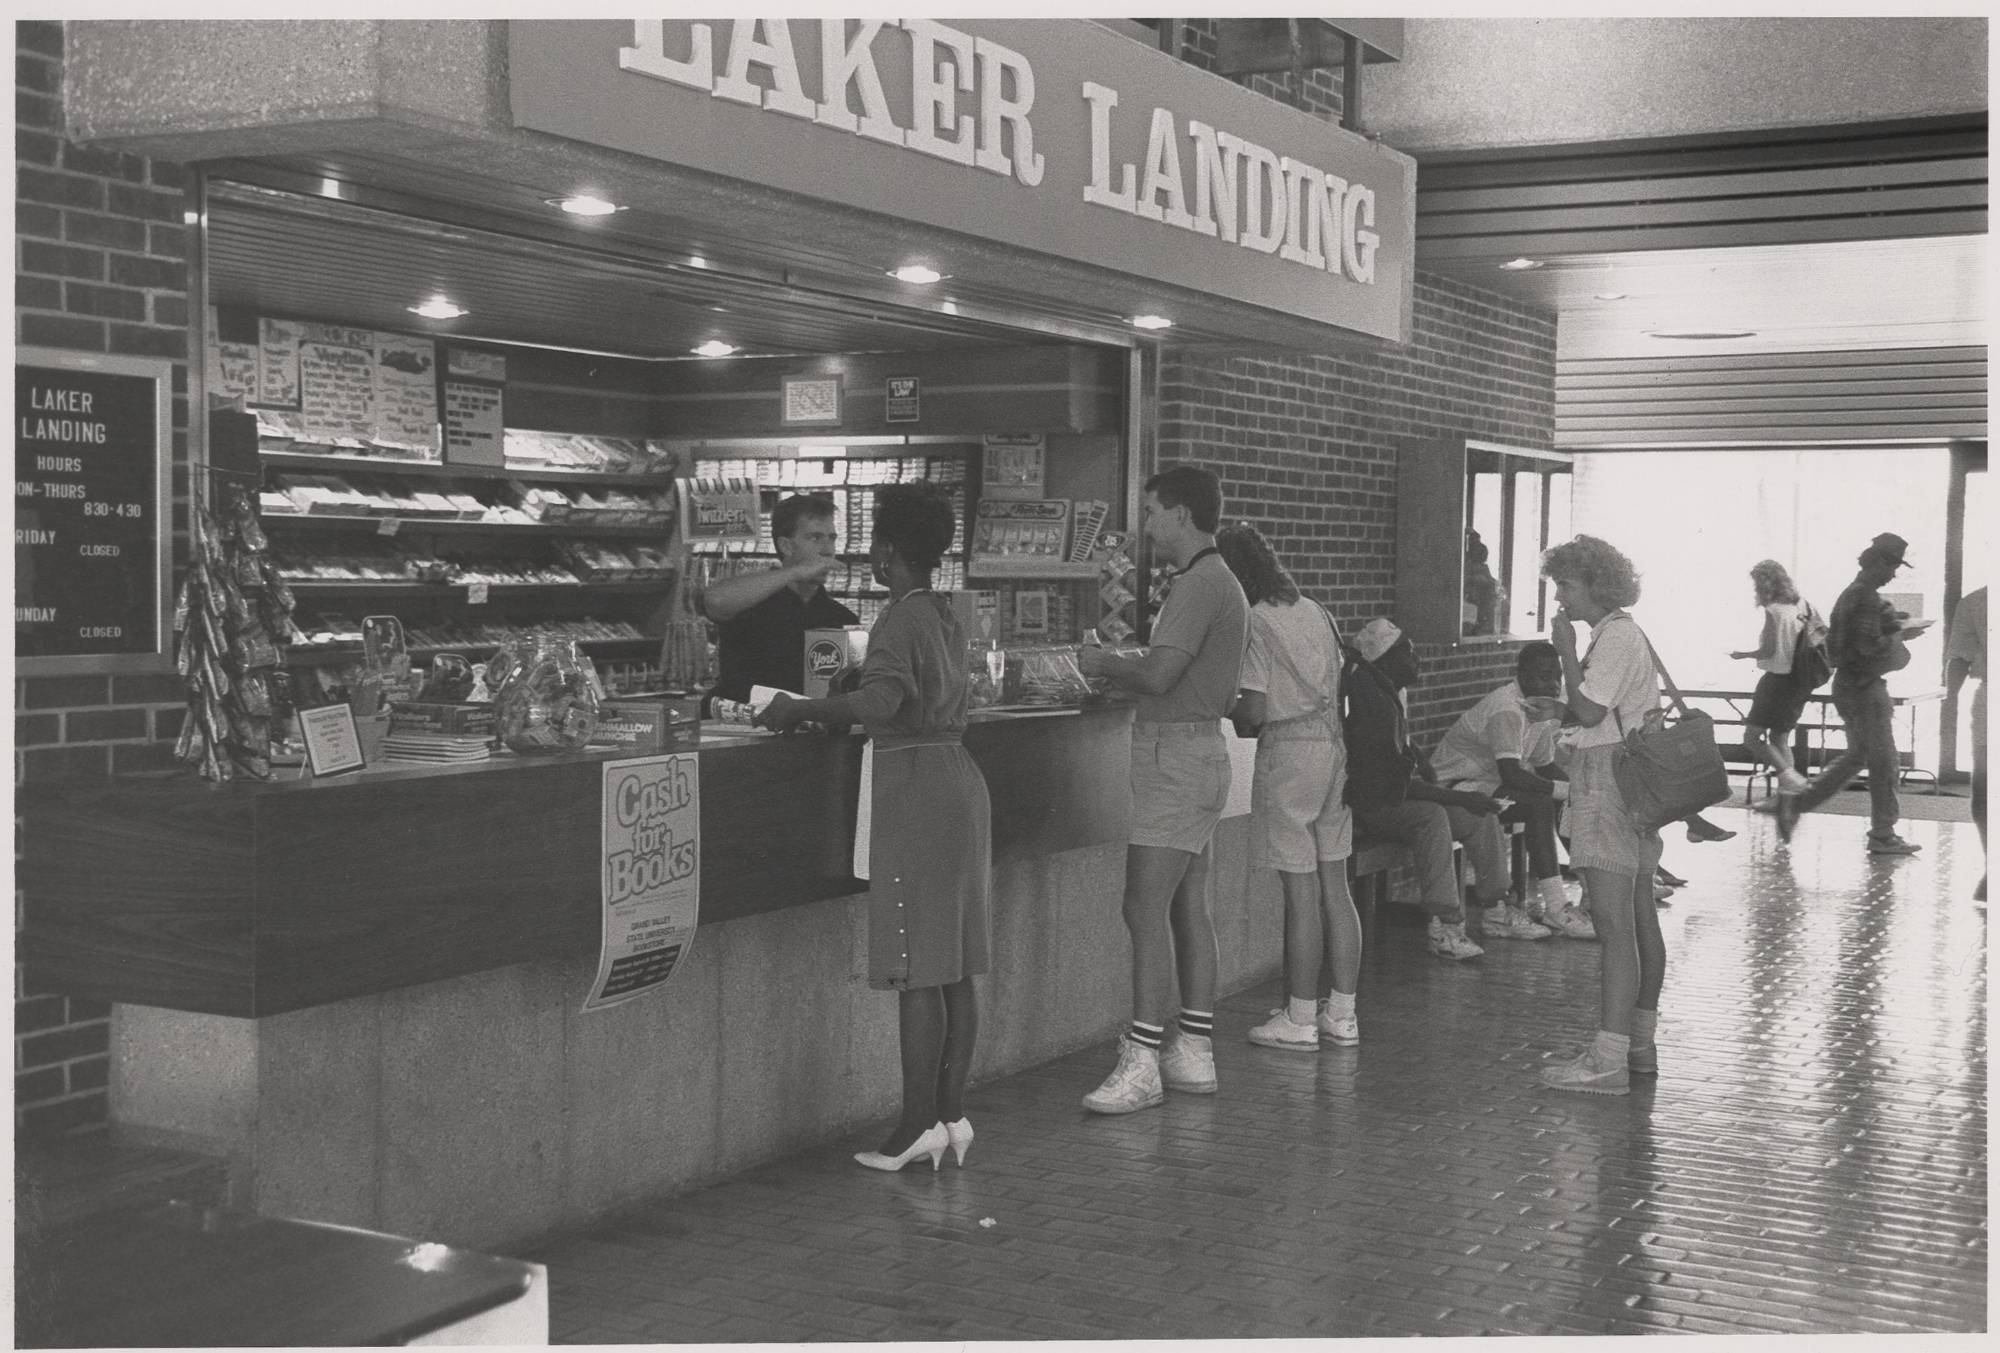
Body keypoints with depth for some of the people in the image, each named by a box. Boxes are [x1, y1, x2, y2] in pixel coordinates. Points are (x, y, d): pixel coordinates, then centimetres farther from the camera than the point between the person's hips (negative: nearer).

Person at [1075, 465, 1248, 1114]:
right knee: (1188, 907, 11)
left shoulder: (1202, 584, -16)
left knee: (1146, 907, -11)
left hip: (1178, 756, -11)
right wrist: (1119, 672, 12)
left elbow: (1158, 675, -24)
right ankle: (1194, 1052, 16)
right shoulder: (1215, 581, 18)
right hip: (1196, 749, 11)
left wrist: (1103, 664, -6)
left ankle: (1140, 1061, -11)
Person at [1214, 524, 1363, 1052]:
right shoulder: (1315, 611, 12)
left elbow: (1254, 711, -15)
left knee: (1301, 893, -2)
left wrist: (1229, 715, 5)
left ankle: (1300, 1019, 6)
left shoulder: (1255, 622, -12)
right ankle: (1342, 1013, 17)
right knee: (1335, 886, 11)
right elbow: (1336, 686, 15)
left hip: (1289, 752, -8)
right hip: (1335, 745, 8)